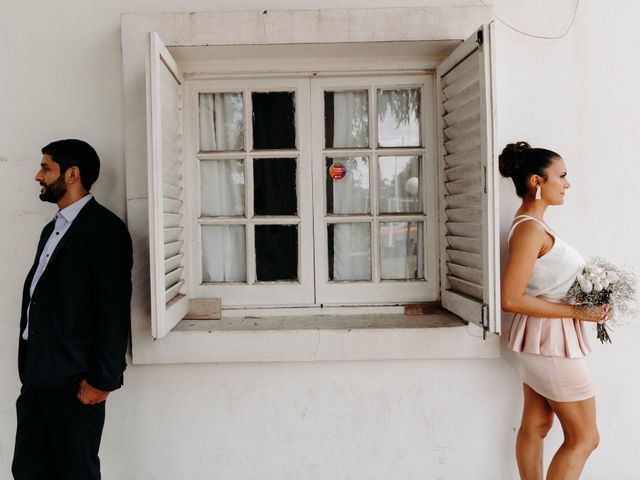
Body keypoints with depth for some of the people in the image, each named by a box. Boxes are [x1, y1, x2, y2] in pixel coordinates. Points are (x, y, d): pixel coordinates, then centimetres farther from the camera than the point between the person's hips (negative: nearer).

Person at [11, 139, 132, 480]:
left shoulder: (104, 228, -11)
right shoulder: (53, 229, 16)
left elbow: (115, 310, -16)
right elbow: (39, 299, 15)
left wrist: (102, 379, -16)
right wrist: (28, 370, 12)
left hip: (74, 382, -8)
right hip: (38, 377, 8)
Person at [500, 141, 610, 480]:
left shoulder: (531, 224, 9)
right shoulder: (530, 228, -21)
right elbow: (511, 300, -25)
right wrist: (576, 311, -21)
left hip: (543, 338, 9)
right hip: (550, 339, -9)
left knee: (535, 426, 17)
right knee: (584, 437, 4)